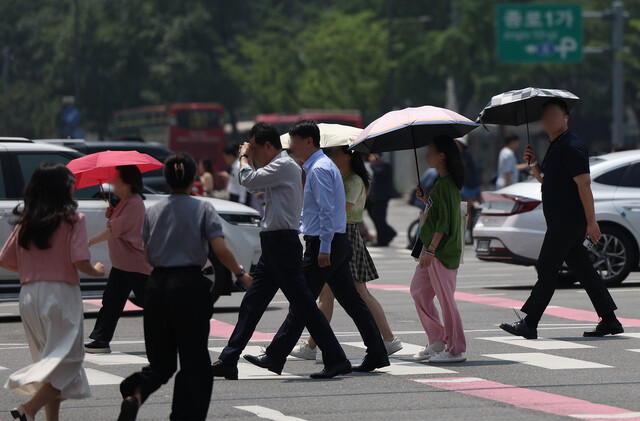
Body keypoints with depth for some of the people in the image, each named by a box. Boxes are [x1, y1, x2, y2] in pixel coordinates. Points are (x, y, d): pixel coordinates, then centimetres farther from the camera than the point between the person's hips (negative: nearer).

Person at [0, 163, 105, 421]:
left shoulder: (25, 223, 7)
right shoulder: (72, 220, -7)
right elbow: (80, 262, -14)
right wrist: (96, 272, 7)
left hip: (28, 296, 6)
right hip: (61, 293, -6)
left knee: (48, 361, 17)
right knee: (67, 361, -4)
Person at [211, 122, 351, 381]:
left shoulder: (284, 165, -13)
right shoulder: (279, 167, 19)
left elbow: (248, 180, -17)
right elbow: (254, 186, 32)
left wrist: (245, 158, 1)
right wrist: (248, 158, 21)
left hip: (282, 241, -10)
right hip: (273, 244, 10)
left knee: (303, 304, -9)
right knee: (251, 303, 11)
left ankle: (336, 360, -6)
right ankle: (228, 362, 14)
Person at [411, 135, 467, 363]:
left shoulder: (445, 184, -16)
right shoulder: (443, 182, 14)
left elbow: (444, 222, -21)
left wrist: (431, 250, -23)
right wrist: (426, 199, 9)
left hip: (442, 250, -11)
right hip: (432, 247, 11)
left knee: (445, 298, -5)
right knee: (418, 291, 13)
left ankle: (455, 349, 1)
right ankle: (437, 341, 18)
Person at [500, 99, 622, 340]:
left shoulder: (571, 147, -15)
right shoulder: (554, 147, 17)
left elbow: (584, 184, -20)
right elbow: (545, 179, 29)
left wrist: (591, 222, -24)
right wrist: (534, 163, 8)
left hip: (567, 220, -10)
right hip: (560, 221, 10)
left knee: (547, 269, -7)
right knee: (582, 269, 9)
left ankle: (529, 324, -4)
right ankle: (609, 321, 10)